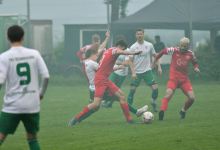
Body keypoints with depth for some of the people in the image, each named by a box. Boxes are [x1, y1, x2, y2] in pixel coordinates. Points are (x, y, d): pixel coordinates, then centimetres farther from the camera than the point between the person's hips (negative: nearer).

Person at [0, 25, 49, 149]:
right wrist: (42, 92, 15)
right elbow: (46, 76, -1)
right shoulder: (34, 54, 2)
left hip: (12, 106, -3)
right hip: (32, 105, 3)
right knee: (33, 138, 17)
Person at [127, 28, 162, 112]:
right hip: (136, 72, -1)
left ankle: (153, 102, 20)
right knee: (132, 90, -6)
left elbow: (155, 56, 12)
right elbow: (130, 61, -3)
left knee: (155, 88, -8)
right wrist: (133, 72, -13)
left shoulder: (149, 45, 1)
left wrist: (159, 67, 1)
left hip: (147, 71, 1)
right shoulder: (133, 47, -4)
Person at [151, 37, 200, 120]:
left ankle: (183, 111, 20)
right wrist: (153, 62, 12)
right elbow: (162, 52, 8)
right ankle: (162, 112, -37)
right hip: (173, 79, -3)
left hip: (184, 79, 3)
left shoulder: (191, 54, 4)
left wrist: (196, 68, 2)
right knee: (168, 94, -27)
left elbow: (194, 62, 25)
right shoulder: (174, 50, -6)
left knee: (192, 98, -8)